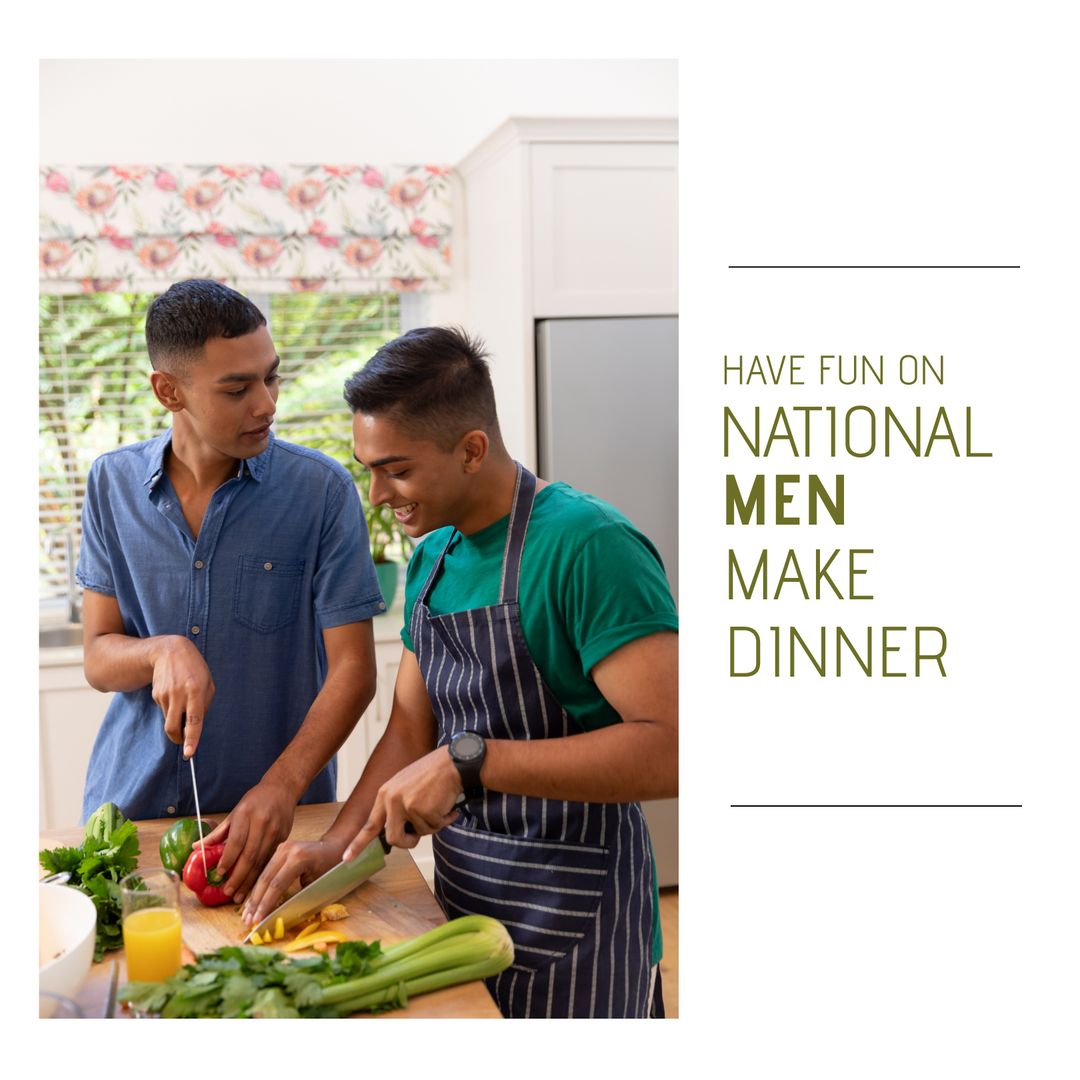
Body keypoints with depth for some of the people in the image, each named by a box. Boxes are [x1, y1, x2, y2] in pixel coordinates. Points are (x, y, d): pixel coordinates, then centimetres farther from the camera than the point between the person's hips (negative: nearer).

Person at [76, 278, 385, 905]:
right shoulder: (113, 484, -2)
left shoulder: (322, 489, -12)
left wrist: (280, 789, -25)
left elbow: (353, 670, -12)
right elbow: (98, 658, 0)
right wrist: (163, 651, -22)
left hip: (275, 814, -2)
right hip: (129, 806, 3)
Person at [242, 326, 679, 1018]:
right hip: (462, 892, 8)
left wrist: (470, 760, -30)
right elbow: (411, 731, 10)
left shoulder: (586, 545, -22)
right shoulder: (432, 556, 5)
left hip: (569, 910, -7)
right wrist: (338, 842, -5)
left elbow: (670, 752, -29)